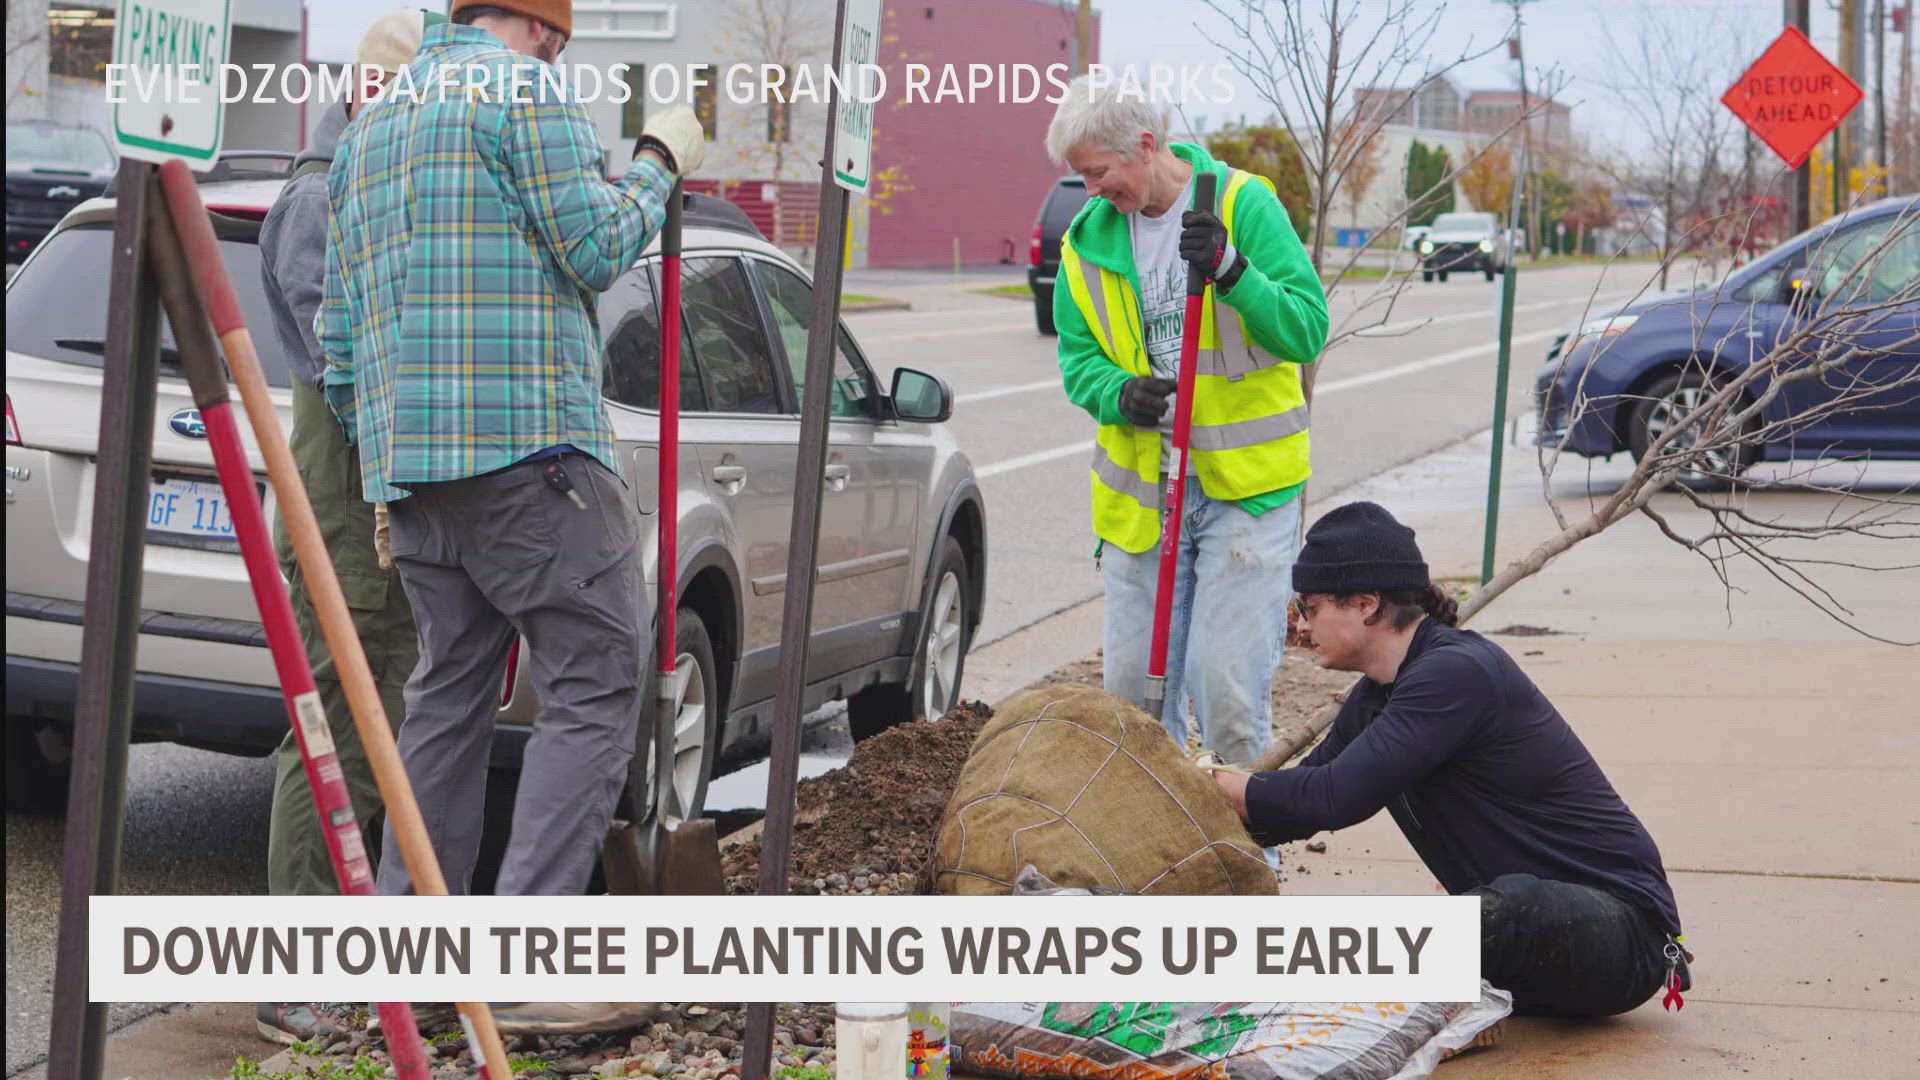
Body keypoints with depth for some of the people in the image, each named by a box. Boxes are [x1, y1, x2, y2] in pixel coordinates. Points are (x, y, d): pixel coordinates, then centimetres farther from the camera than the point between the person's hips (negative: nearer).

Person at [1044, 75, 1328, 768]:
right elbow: (1079, 356, 12)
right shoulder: (1089, 239, 7)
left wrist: (1232, 271, -27)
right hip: (1141, 490, 5)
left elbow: (1307, 329, -11)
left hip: (1246, 485, -4)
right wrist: (1119, 394, -10)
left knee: (1227, 682, -7)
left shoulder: (1245, 204, -6)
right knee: (1132, 680, 10)